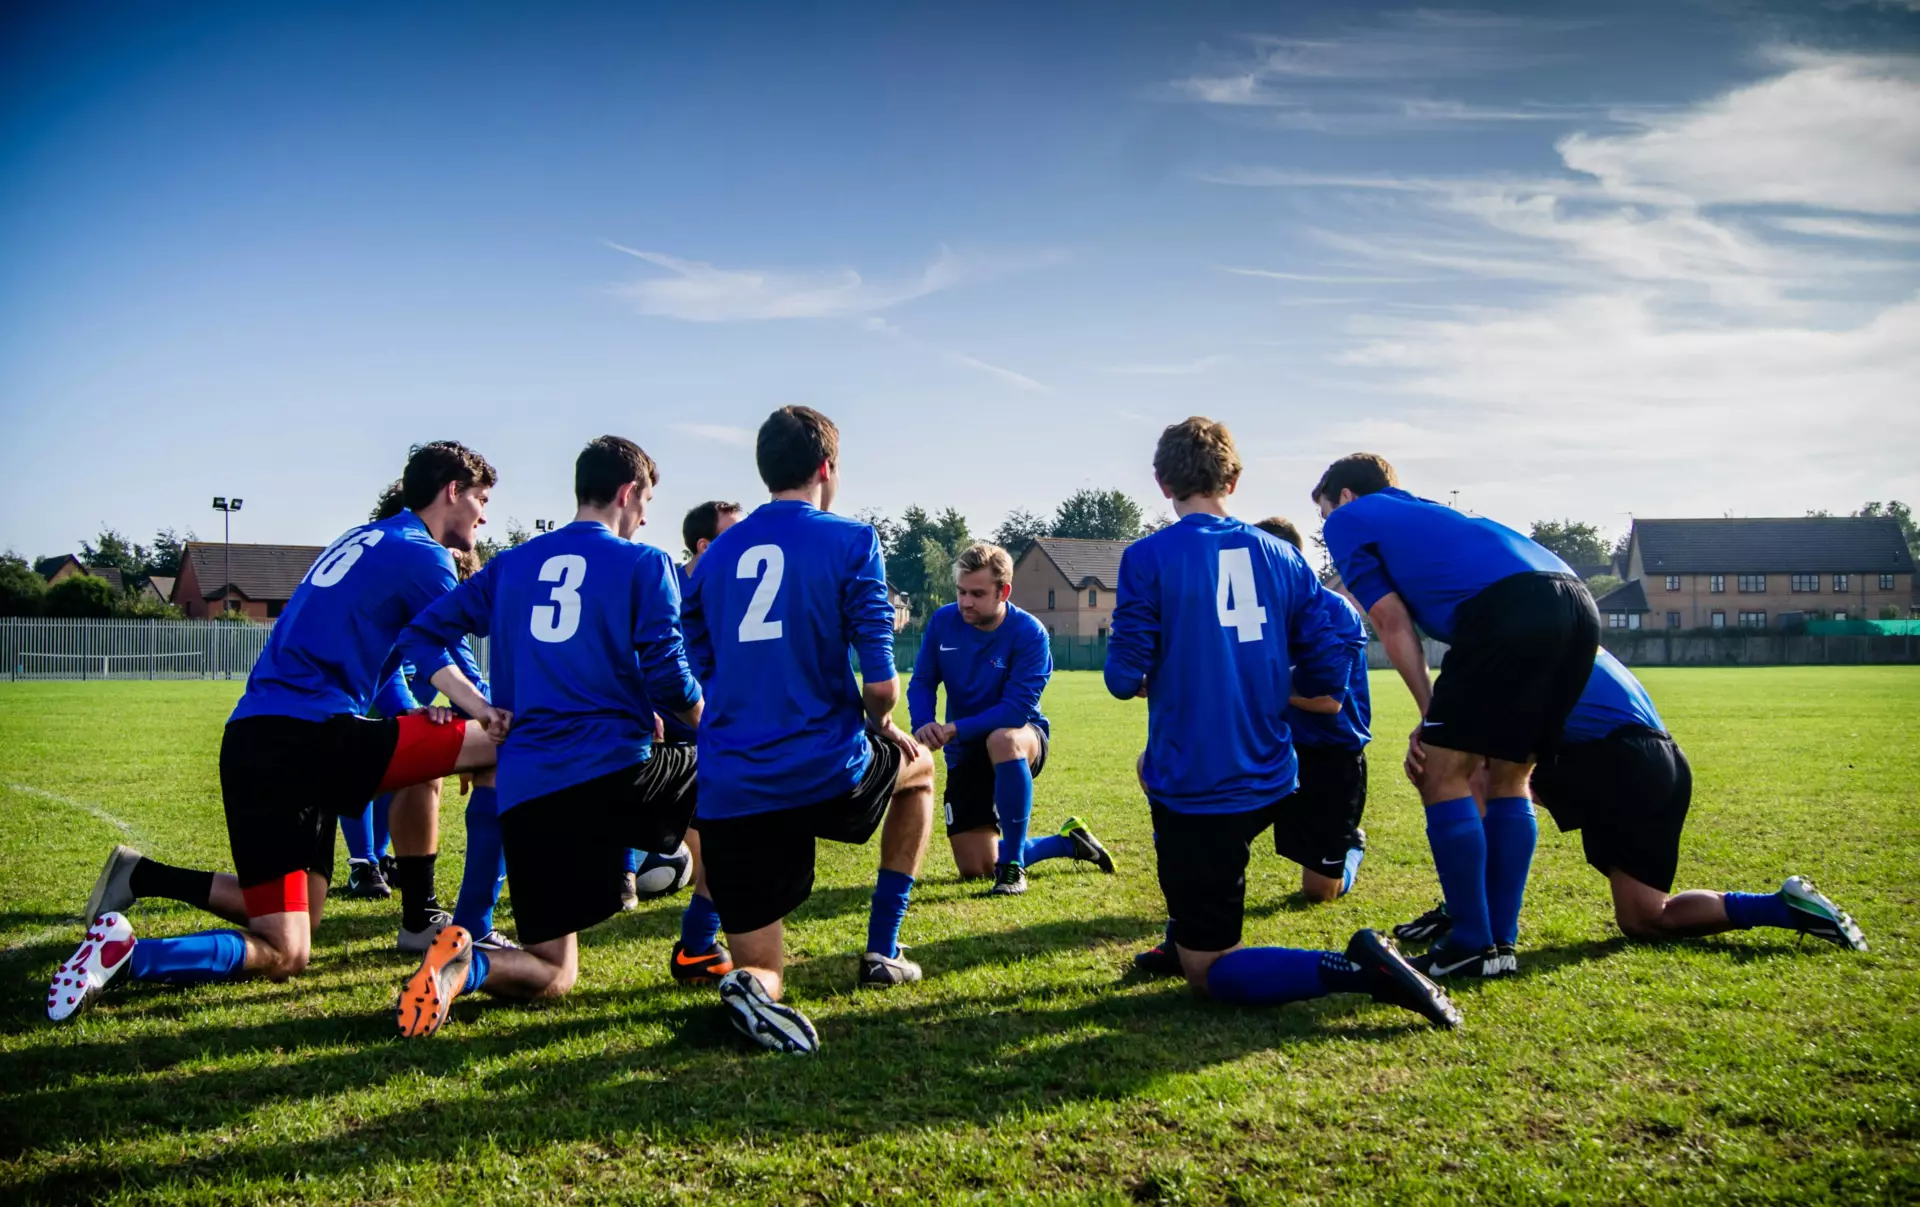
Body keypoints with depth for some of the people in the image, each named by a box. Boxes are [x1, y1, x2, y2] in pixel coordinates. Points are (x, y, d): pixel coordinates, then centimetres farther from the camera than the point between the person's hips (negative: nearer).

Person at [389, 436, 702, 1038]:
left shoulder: (512, 564, 17)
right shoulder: (644, 564, 2)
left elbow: (423, 635, 13)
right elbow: (668, 678, -4)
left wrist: (485, 711, 10)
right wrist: (712, 728, 15)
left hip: (525, 791, 4)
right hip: (617, 769, -4)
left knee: (551, 976, 14)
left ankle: (466, 964, -20)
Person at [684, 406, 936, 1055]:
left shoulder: (715, 555, 12)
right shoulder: (851, 542, -3)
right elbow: (880, 683, -10)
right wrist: (881, 727, 12)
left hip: (729, 794, 4)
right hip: (827, 775, -3)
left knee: (761, 971, 15)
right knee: (919, 765, 32)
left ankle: (753, 985, -24)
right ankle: (882, 952, 28)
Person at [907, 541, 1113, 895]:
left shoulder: (1029, 633, -21)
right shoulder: (943, 621, -9)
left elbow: (1017, 709, -27)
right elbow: (922, 682, -3)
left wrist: (954, 729, -34)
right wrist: (923, 726, -24)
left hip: (1021, 736, -4)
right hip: (966, 753, 4)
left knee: (1002, 740, -44)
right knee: (975, 869, -1)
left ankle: (1012, 865, -27)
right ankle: (1068, 842, 26)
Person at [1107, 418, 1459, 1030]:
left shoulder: (1147, 557, -9)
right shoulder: (1281, 555, 5)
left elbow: (1125, 677, -12)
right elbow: (1327, 673, 4)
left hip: (1195, 791, -6)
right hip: (1268, 783, 6)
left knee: (1209, 972, 6)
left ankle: (1355, 968, -19)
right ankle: (1183, 937, 35)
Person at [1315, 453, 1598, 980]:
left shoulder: (1348, 520, 19)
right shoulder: (1426, 513, 39)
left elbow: (1393, 624, 9)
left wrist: (1432, 715, 12)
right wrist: (1442, 724, 25)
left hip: (1508, 607, -8)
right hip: (1578, 605, 8)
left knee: (1443, 775, 3)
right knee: (1508, 780, 18)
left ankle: (1473, 946, 7)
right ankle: (1502, 942, 21)